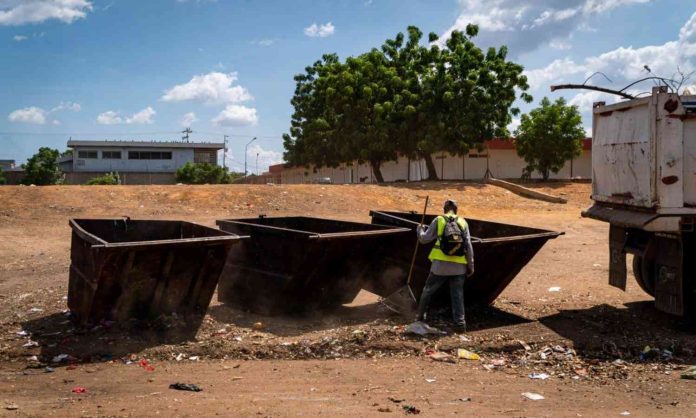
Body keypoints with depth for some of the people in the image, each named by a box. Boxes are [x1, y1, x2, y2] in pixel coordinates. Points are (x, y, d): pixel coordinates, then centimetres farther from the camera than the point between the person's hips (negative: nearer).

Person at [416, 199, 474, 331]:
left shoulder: (438, 220, 2)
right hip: (459, 266, 1)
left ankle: (421, 317, 22)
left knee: (428, 291, 15)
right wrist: (470, 265, 7)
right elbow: (468, 246, 2)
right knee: (457, 295, 8)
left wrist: (420, 229, 25)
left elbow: (424, 239, 4)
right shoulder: (462, 222, 6)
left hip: (440, 264, -1)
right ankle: (460, 322, 2)